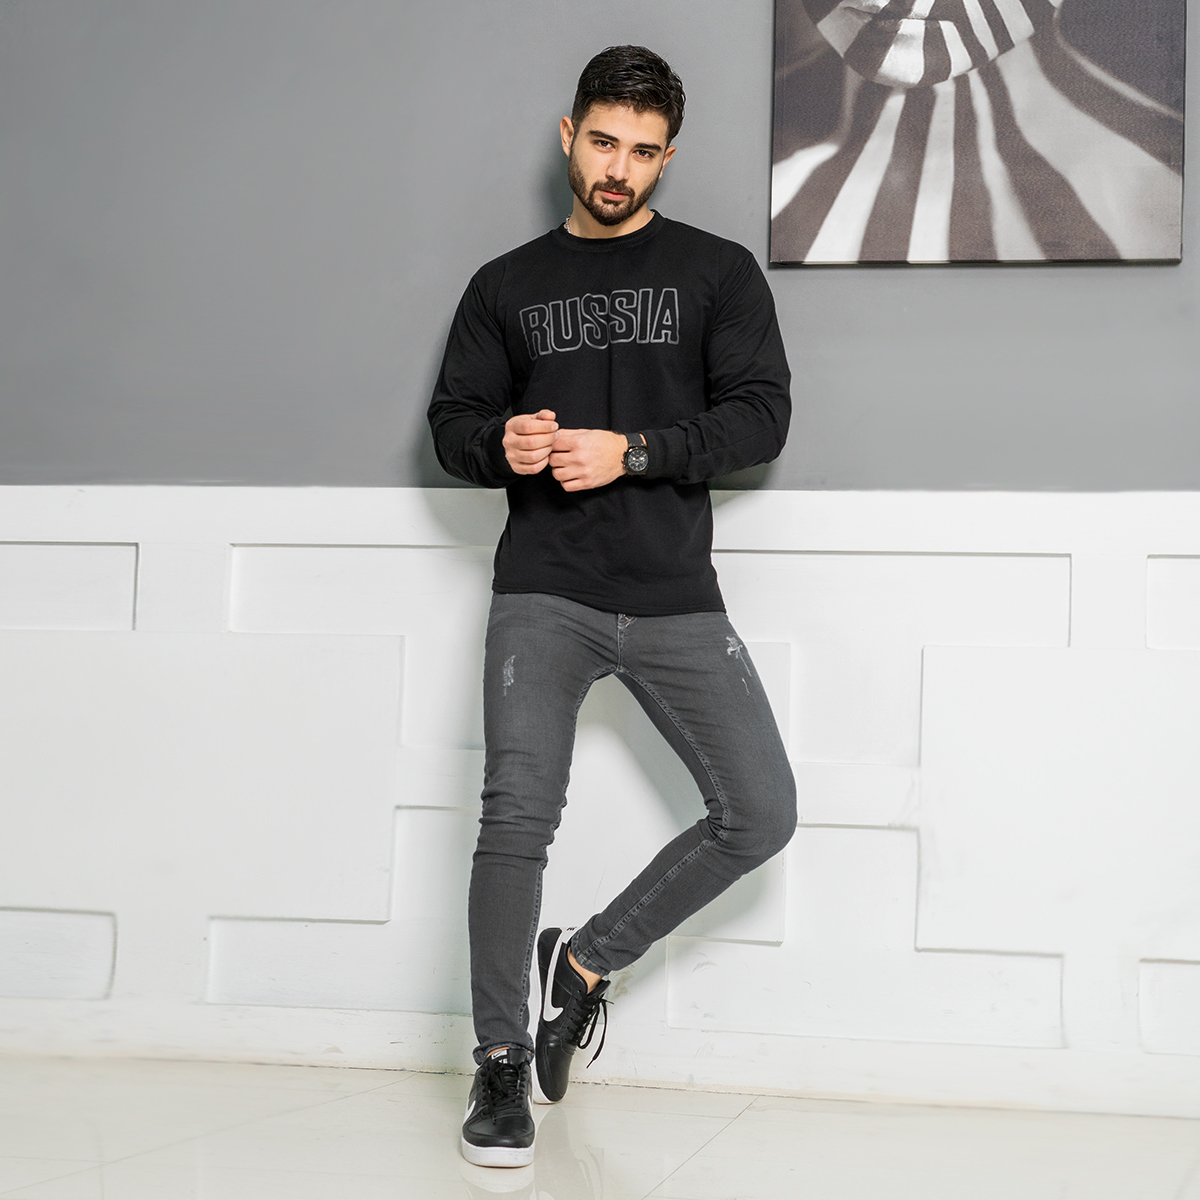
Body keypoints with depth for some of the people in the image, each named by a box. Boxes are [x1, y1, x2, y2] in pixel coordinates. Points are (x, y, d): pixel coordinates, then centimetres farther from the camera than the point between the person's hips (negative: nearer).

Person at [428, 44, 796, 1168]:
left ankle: (586, 959, 17)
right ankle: (500, 1063, -1)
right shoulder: (507, 285, 13)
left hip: (676, 600, 1)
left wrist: (629, 452, -14)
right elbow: (452, 418, 14)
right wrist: (502, 444, -10)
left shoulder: (718, 271, 8)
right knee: (517, 814, -15)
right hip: (543, 595, -1)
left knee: (759, 816, -3)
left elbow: (762, 414, -1)